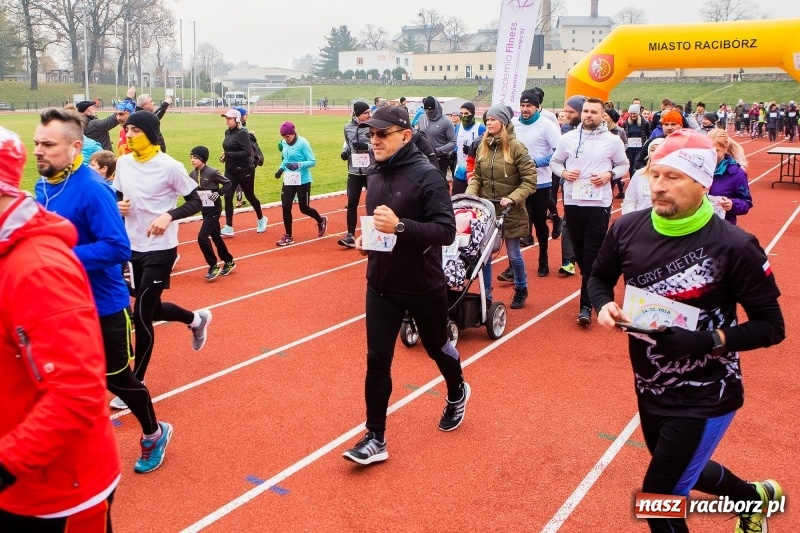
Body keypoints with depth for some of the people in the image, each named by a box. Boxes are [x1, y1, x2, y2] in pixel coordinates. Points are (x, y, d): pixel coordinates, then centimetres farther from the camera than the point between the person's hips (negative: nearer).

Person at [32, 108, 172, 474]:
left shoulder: (92, 189, -23)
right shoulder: (44, 186, 2)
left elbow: (118, 248, -27)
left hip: (102, 306, -7)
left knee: (116, 378, 10)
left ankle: (154, 435, 35)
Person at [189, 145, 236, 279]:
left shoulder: (212, 172, -17)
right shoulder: (192, 174, 2)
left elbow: (227, 184, -8)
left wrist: (219, 193, -18)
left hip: (214, 210, -7)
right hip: (204, 210, 7)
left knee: (202, 237, -14)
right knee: (215, 237, 15)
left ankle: (214, 266, 0)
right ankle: (229, 262, 31)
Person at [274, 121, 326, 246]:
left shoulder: (303, 143, -16)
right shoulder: (284, 144, 2)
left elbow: (313, 161, -15)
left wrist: (298, 165, -29)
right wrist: (281, 169, 2)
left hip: (303, 181, -5)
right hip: (288, 180, 5)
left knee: (304, 208, 6)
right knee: (286, 207, -2)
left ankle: (321, 220, 37)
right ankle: (288, 236, 9)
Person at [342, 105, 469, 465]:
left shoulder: (426, 175, -18)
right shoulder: (375, 175, 4)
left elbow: (447, 230, -23)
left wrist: (400, 226, -34)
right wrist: (365, 237, -2)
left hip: (424, 287, -5)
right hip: (381, 286, 5)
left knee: (436, 347, 18)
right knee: (377, 360, 1)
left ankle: (457, 393, 50)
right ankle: (376, 438, 12)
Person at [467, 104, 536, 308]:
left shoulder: (516, 147, -12)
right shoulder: (483, 146, 3)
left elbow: (530, 181, -12)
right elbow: (477, 176, 9)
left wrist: (512, 198, -22)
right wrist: (470, 195, -7)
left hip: (510, 211, -4)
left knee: (513, 254, 11)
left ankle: (521, 289, 35)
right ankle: (485, 296, 20)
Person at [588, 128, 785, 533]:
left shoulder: (733, 247, -21)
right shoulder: (627, 229, -9)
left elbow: (771, 326, -14)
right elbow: (599, 277, 8)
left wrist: (708, 340, -28)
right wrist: (604, 305, -14)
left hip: (705, 397, -6)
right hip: (650, 388, 6)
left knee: (658, 499, -2)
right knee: (681, 471, 28)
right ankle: (756, 496, 58)